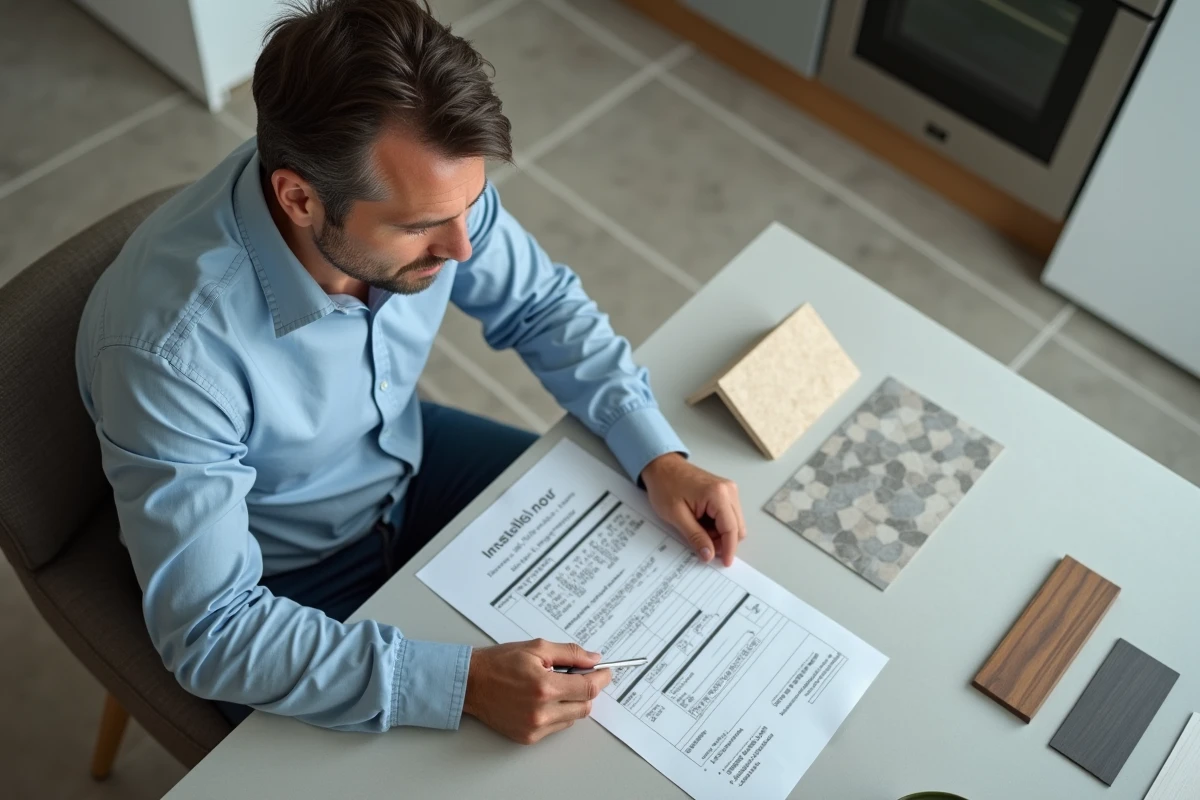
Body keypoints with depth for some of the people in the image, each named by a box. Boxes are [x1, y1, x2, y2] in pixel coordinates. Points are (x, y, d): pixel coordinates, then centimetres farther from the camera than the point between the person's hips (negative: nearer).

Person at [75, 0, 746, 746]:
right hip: (282, 581, -5)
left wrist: (659, 456, -16)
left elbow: (541, 303, -5)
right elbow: (210, 630, -33)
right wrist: (464, 682, -39)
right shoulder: (172, 347, -39)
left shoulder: (419, 185, -23)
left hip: (407, 461, 5)